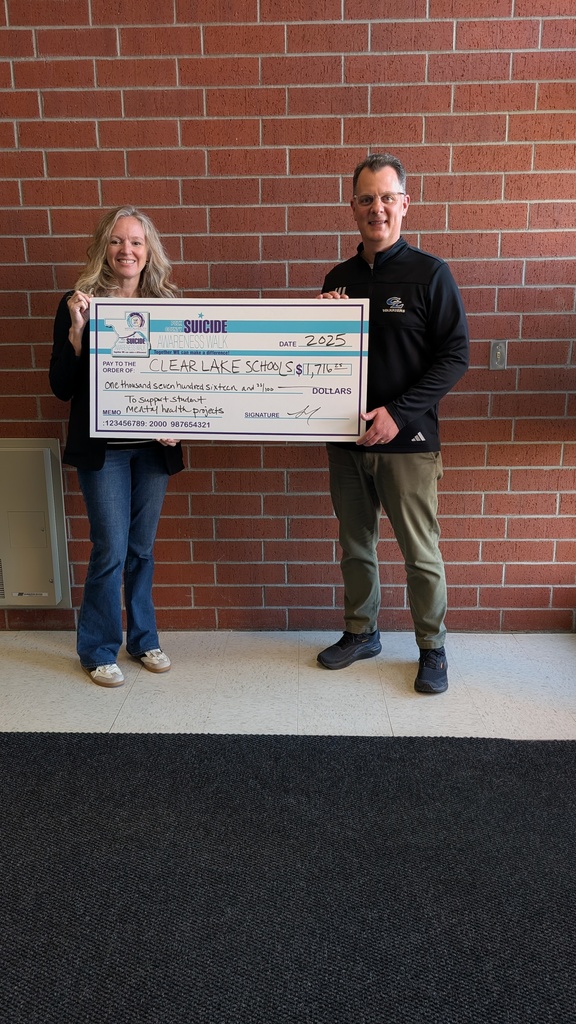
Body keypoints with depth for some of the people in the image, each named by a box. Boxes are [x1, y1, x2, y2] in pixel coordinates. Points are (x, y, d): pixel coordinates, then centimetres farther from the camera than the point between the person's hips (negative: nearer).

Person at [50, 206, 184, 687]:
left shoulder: (168, 305, 5)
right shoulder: (78, 305, -3)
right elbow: (62, 386, -6)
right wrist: (77, 327, -18)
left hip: (153, 446, 3)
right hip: (102, 448, -3)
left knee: (142, 548, 12)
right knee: (110, 549, -2)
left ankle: (143, 638, 29)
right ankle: (98, 650, 16)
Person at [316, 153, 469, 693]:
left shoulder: (430, 273, -5)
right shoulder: (338, 277, 9)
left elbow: (455, 354, -9)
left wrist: (399, 413, -18)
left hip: (406, 440, -4)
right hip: (346, 438, 5)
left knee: (420, 552, 4)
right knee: (355, 544, 15)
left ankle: (432, 648, 23)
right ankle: (361, 633, 33)